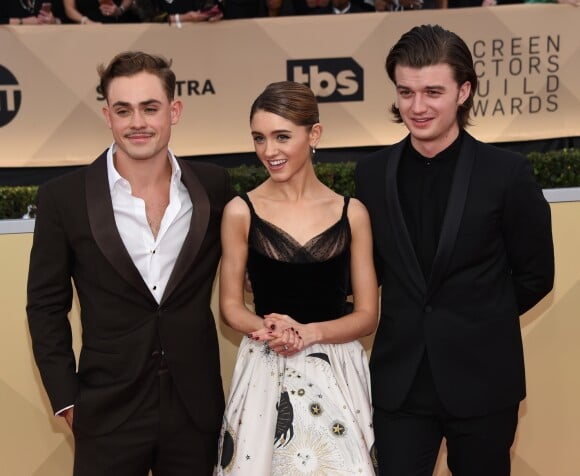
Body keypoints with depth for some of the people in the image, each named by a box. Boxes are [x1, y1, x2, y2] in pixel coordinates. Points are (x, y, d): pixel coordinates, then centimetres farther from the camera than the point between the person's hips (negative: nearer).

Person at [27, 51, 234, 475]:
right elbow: (46, 307, 0)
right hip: (108, 412, -2)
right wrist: (67, 400, -3)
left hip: (196, 409, 2)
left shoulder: (214, 186, 0)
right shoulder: (64, 198, -6)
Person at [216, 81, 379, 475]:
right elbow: (231, 305, 5)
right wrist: (265, 328, -15)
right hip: (266, 374, 0)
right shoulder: (241, 212, -2)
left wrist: (309, 332, -15)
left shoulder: (351, 213, 0)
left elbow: (367, 315, 2)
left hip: (338, 373, 1)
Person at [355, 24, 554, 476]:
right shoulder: (372, 172, 1)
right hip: (400, 380, 2)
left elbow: (536, 274, 1)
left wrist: (478, 322, 6)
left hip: (482, 378, -2)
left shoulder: (507, 172, -7)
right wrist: (409, 321, 4)